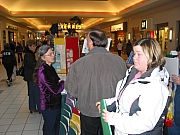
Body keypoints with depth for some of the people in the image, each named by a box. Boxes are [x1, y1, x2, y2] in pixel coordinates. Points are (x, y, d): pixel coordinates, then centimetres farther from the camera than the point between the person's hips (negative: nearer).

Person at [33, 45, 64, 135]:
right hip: (49, 106, -8)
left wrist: (60, 82, -5)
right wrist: (64, 82, -7)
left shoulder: (50, 68, 6)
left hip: (55, 104, 8)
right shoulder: (42, 71, -21)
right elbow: (55, 90, -24)